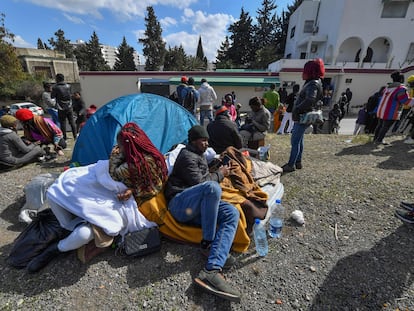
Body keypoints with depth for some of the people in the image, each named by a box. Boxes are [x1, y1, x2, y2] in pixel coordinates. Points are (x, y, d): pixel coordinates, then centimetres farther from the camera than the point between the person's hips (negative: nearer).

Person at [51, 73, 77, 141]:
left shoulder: (55, 87, -11)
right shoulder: (68, 86, 0)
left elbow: (52, 96, -1)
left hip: (61, 109, -3)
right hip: (69, 107, 3)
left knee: (63, 123, 6)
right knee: (72, 122, 10)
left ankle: (64, 137, 10)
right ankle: (75, 136, 13)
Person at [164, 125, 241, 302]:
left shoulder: (200, 155, 26)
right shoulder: (187, 156, -5)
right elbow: (198, 182, -13)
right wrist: (220, 174, 0)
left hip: (196, 208, 9)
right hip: (179, 204, -8)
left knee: (232, 213, -17)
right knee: (212, 187, -37)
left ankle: (212, 271, -32)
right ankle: (207, 244, -20)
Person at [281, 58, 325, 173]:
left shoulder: (313, 84, -17)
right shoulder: (311, 83, 14)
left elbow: (310, 100, -33)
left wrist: (297, 109, -23)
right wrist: (297, 109, 6)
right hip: (301, 116, 10)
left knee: (295, 141, -5)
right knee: (298, 140, 16)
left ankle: (291, 165, 3)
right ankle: (298, 162, 27)